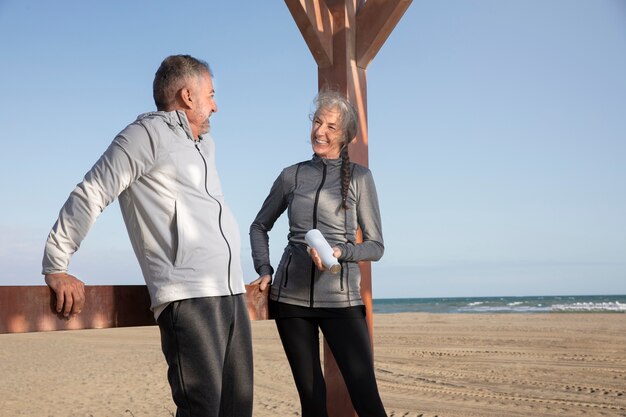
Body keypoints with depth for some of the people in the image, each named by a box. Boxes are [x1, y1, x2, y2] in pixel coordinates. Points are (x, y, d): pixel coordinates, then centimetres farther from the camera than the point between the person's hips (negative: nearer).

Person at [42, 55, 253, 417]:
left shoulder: (205, 143, 24)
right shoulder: (149, 134, -2)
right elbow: (90, 195, -7)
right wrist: (56, 267, -11)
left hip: (232, 293, 8)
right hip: (188, 296, -8)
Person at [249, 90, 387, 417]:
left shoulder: (359, 177, 1)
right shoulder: (292, 175, 8)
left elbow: (375, 246, 1)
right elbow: (259, 226, 20)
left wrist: (339, 252, -17)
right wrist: (264, 270, 6)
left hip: (340, 298, -2)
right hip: (291, 296, 2)